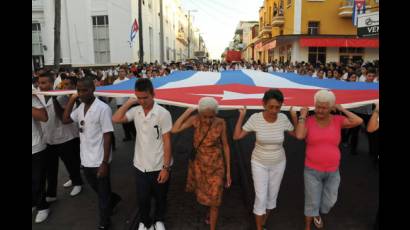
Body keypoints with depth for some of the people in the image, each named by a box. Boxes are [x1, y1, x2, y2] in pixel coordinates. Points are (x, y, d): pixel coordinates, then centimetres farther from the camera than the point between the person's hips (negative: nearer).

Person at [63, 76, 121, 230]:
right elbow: (65, 120, 7)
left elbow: (107, 136, -19)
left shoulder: (103, 108, -19)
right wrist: (72, 99, -1)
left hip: (99, 160, -7)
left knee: (103, 194, 11)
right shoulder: (81, 107, 5)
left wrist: (105, 162, -20)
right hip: (86, 159, 7)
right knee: (96, 188, 24)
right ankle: (113, 199, 50)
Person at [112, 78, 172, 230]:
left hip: (159, 167, -3)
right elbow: (116, 119, -11)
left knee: (160, 198, 19)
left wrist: (166, 167, -15)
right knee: (142, 199, 18)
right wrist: (129, 102, -11)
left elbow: (167, 142, -15)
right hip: (140, 166, 3)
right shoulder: (135, 111, -2)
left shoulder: (163, 113, -17)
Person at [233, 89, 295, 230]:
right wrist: (241, 117, -23)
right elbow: (236, 136, -16)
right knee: (261, 198, -1)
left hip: (278, 163, 3)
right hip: (259, 163, -2)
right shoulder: (255, 118, -20)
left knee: (272, 196, 16)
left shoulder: (283, 118, -15)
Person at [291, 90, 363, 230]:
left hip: (333, 171, 3)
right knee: (312, 202, 10)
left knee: (329, 201, 19)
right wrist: (302, 116, -18)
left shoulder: (338, 120, -5)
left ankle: (317, 214, 52)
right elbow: (299, 136, -25)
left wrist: (342, 109, -11)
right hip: (312, 171, -2)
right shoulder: (308, 121, -10)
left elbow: (358, 121, -18)